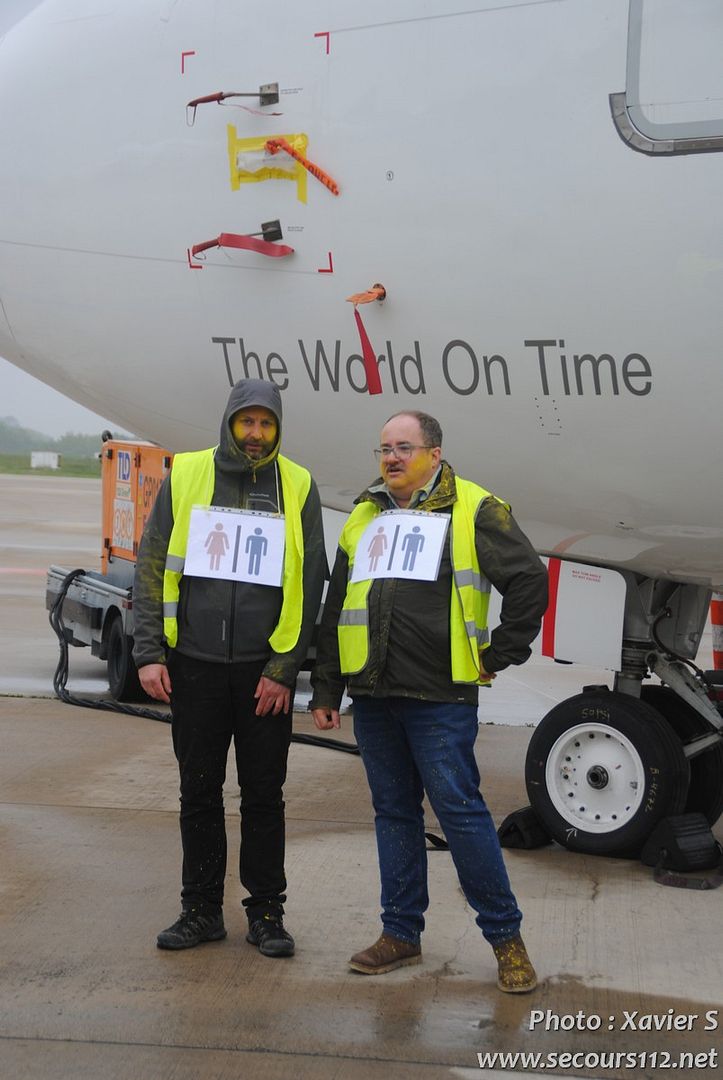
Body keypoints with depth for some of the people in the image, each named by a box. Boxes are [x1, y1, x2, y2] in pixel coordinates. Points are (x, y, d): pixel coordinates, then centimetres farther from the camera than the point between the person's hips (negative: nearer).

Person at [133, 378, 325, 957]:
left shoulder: (298, 487, 1)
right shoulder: (185, 476, 3)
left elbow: (310, 584, 2)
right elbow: (151, 570, 4)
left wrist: (284, 669, -4)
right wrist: (149, 654, -3)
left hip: (265, 671, -1)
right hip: (194, 664, 1)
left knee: (264, 795, 6)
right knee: (199, 791, 9)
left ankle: (266, 911, 18)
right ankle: (202, 910, 21)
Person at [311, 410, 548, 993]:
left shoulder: (475, 511, -3)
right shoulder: (363, 518, 15)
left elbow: (529, 581, -6)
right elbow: (336, 611, 18)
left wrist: (497, 656, -4)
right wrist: (325, 690, 15)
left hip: (441, 698, -6)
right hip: (373, 697, 6)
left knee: (461, 809, -5)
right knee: (394, 813, 12)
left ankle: (505, 935, 7)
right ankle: (401, 932, 22)